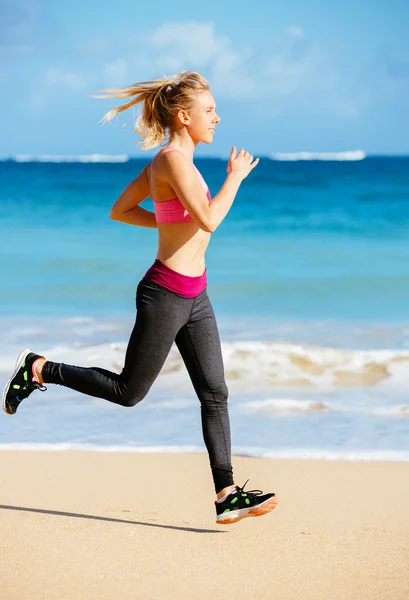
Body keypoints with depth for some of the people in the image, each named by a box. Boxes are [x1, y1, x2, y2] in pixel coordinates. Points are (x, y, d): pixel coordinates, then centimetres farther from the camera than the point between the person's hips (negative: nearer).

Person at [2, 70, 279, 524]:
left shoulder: (169, 160, 11)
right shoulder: (173, 158, -18)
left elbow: (120, 210, 19)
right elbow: (210, 220, -29)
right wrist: (235, 176, -16)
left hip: (193, 296, 10)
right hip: (166, 294, -10)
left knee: (215, 392, 5)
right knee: (129, 391, 5)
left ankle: (226, 495, 6)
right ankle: (39, 371, 20)